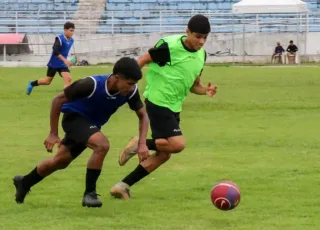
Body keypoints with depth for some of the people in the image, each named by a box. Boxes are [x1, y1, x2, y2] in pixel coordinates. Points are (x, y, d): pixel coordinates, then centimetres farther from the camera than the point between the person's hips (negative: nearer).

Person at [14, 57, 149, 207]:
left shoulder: (130, 91, -22)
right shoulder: (91, 85, -35)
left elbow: (143, 116, -6)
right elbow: (58, 100, -22)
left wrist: (142, 143, -20)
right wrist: (53, 134, -18)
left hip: (92, 124, 6)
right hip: (74, 117, -6)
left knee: (61, 161, 19)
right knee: (102, 144, -31)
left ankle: (24, 183, 42)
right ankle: (89, 194, -19)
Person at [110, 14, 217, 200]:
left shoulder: (201, 54, 6)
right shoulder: (170, 46, -17)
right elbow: (142, 60, -9)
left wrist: (206, 91, -6)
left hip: (174, 107, 8)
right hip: (158, 102, -8)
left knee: (163, 154, 7)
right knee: (177, 144, -22)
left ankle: (123, 186, 14)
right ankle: (140, 144, 2)